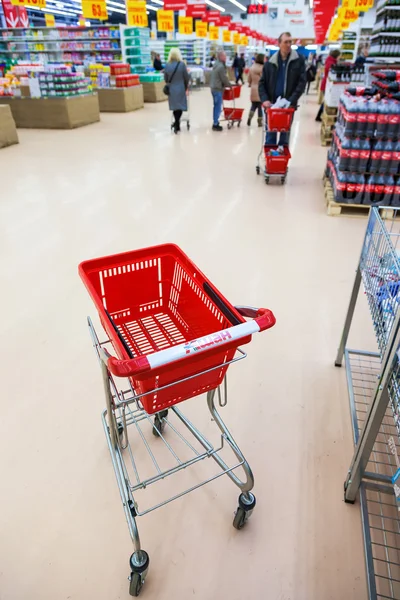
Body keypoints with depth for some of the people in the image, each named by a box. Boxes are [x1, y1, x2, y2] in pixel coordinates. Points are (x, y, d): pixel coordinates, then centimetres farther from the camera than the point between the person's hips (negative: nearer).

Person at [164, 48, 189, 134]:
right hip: (180, 88, -3)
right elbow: (186, 77, -5)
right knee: (180, 106, 4)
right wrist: (186, 87, 12)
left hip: (171, 89, 3)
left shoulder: (167, 65, -3)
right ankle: (177, 124, -11)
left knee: (175, 106, 14)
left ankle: (177, 124, 21)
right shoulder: (182, 64, -11)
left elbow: (165, 78, 3)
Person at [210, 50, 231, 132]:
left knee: (216, 106, 15)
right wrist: (229, 85, 2)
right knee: (218, 107, -5)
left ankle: (215, 123, 20)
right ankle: (215, 124, -3)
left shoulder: (216, 64, 13)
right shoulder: (221, 66, -17)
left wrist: (226, 84, 18)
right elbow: (224, 79, -15)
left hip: (214, 88, 10)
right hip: (218, 89, -10)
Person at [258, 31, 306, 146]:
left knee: (285, 136, 7)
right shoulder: (270, 62, 6)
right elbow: (262, 83, 6)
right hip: (272, 104, 1)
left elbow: (302, 82, -4)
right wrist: (265, 100, -11)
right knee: (270, 136, 5)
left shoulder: (298, 60, 1)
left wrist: (291, 101, -16)